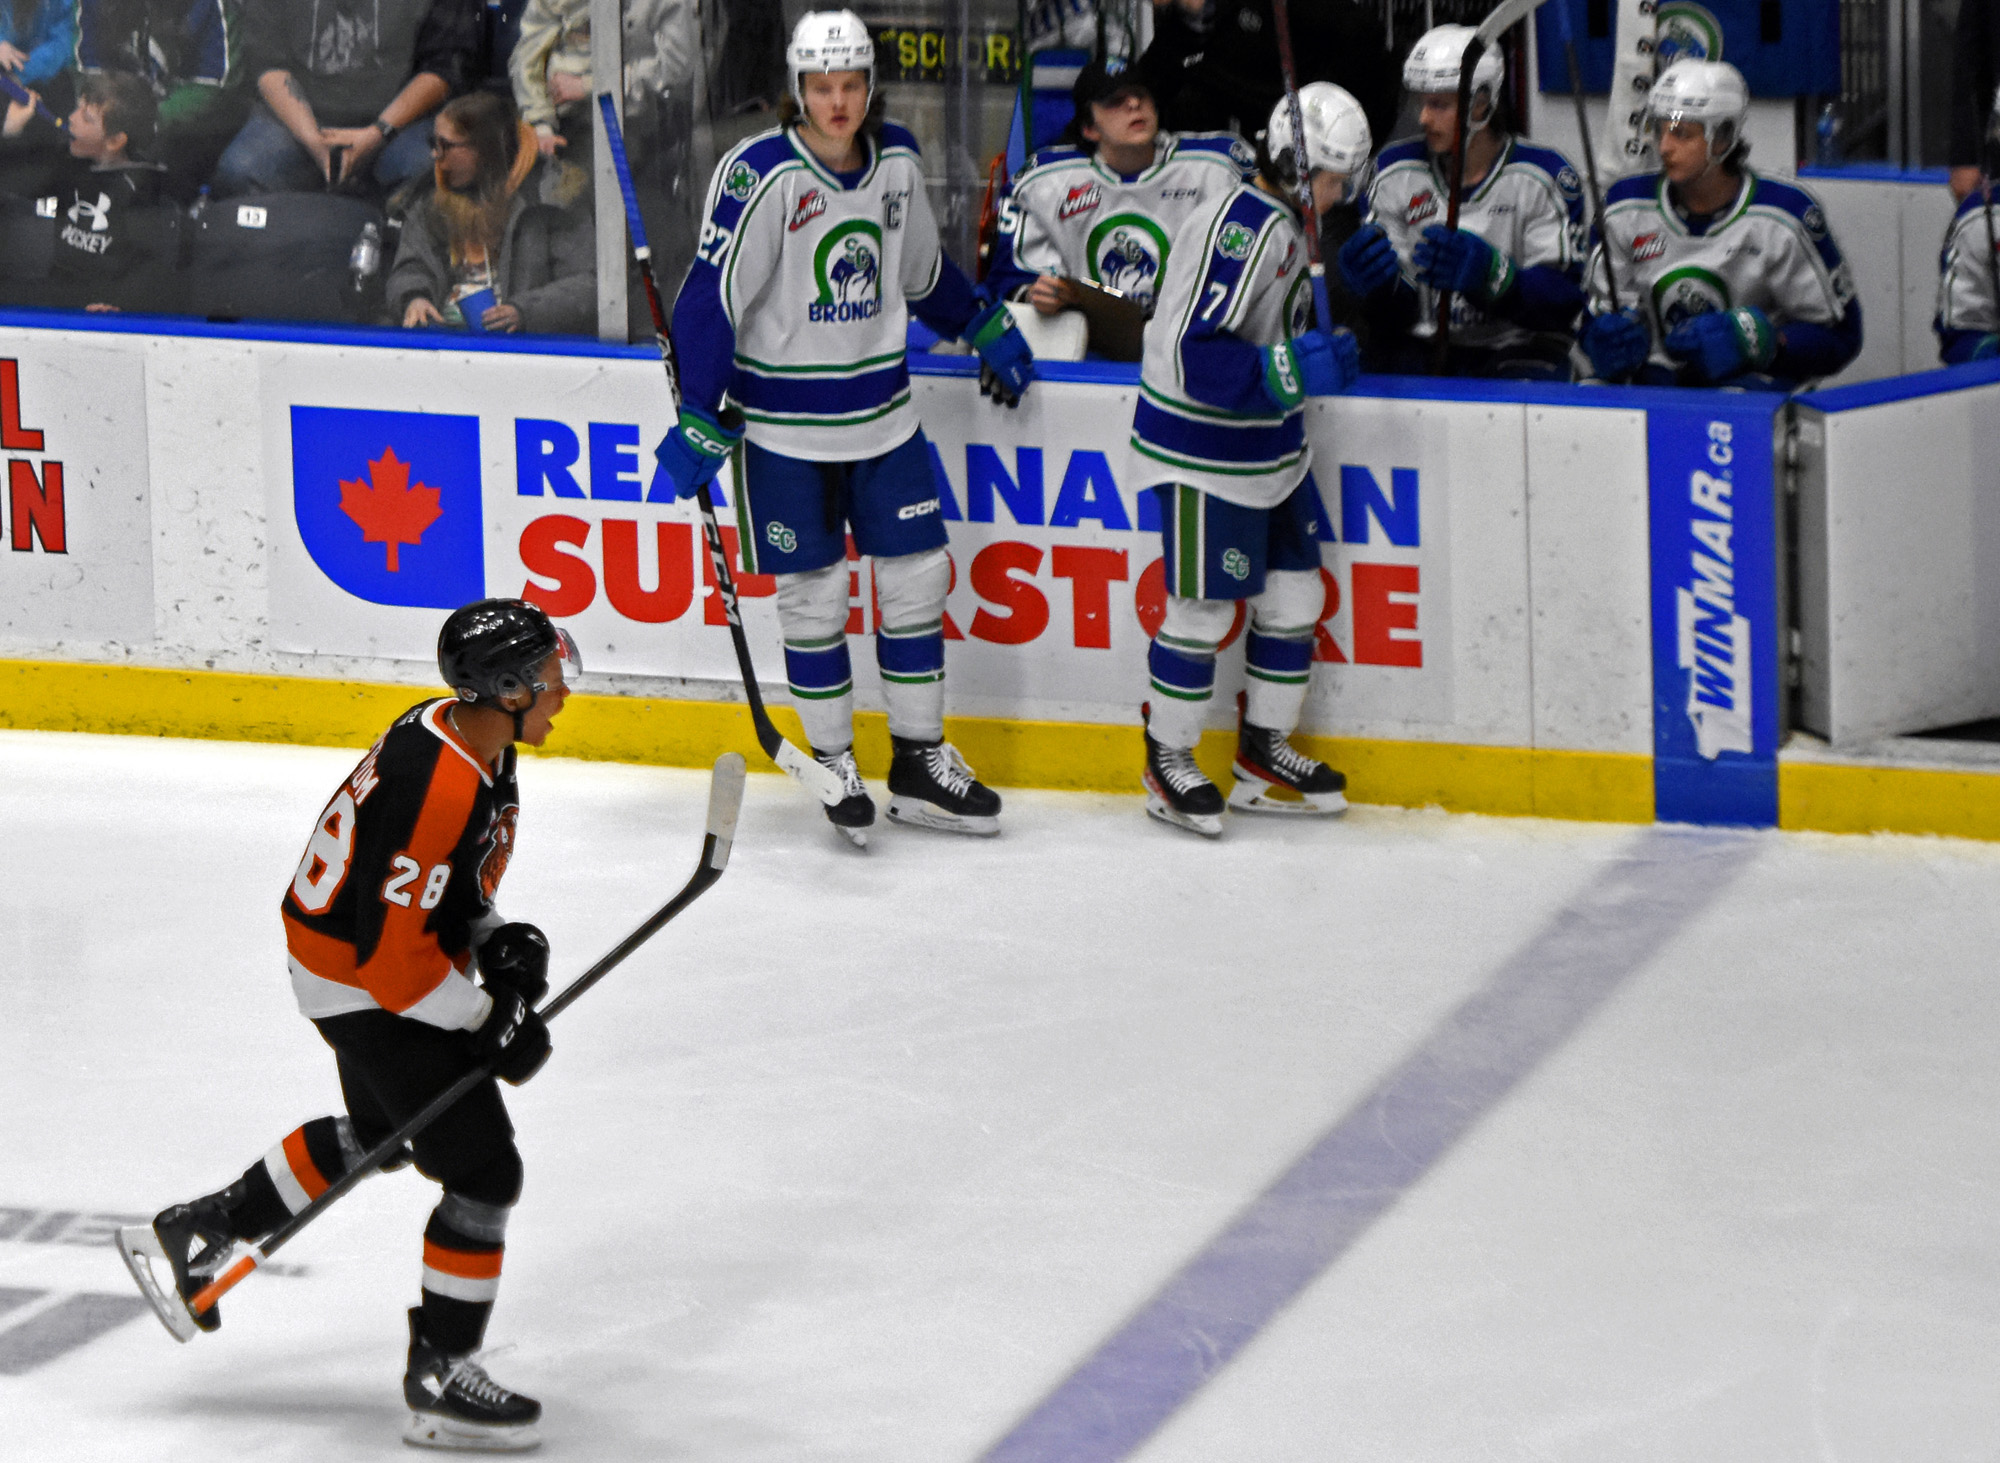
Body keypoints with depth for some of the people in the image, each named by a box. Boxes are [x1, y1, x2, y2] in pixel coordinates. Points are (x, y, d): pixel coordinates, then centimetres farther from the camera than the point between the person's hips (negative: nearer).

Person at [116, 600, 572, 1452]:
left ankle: (200, 1232, 41)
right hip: (364, 985, -10)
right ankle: (438, 1381, 3)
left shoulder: (471, 739, -1)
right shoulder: (440, 785, -32)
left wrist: (500, 942, 1)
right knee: (482, 1172, -7)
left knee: (376, 1135, 31)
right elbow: (393, 952, -29)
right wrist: (486, 1026, -19)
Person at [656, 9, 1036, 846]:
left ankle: (919, 763, 16)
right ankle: (833, 766, 13)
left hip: (881, 414, 5)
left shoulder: (896, 162, 2)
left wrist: (987, 331, 24)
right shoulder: (761, 174, -16)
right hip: (785, 423, -5)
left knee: (918, 577, 6)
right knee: (812, 596, 0)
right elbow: (713, 296, -16)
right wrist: (700, 423, -20)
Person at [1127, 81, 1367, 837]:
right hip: (1205, 454, -10)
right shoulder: (1239, 229, -23)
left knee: (1293, 596, 12)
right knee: (1202, 607, -2)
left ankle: (1264, 753, 24)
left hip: (1269, 446, 10)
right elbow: (1197, 358, -28)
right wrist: (1293, 369, -31)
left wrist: (1326, 354, 10)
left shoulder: (1282, 223, 9)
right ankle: (1167, 762, 12)